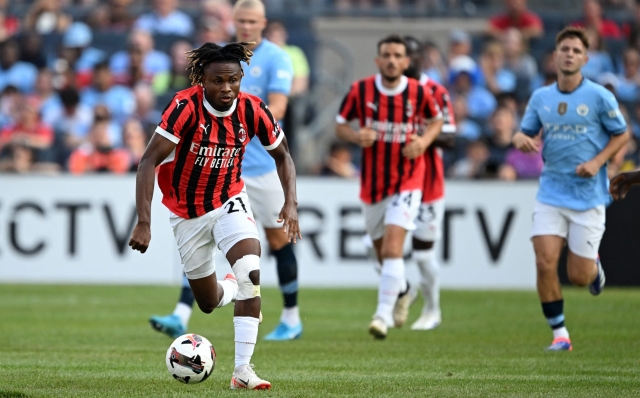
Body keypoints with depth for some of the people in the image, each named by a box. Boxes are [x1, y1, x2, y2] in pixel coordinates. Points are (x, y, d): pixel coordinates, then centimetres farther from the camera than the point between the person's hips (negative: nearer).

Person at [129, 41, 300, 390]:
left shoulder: (252, 110, -15)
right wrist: (144, 222, -37)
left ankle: (243, 369, -22)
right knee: (208, 302, 9)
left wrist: (290, 203, -12)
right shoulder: (186, 107, -26)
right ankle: (231, 288, 49)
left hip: (230, 202, 1)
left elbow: (282, 155, 2)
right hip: (187, 212, -1)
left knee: (251, 273, -26)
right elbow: (149, 161, -29)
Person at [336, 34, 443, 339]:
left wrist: (425, 140, -10)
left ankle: (383, 314, -17)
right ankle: (402, 291, 46)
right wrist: (356, 136, -19)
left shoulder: (419, 93, -8)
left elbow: (436, 120, 11)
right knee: (382, 253, 15)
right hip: (372, 185, 3)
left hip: (407, 183, -3)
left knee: (392, 248, -19)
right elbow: (340, 125, 3)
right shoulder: (360, 90, -7)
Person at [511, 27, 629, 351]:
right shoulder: (541, 98, 3)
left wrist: (597, 162, -13)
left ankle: (594, 267, 36)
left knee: (578, 276, -2)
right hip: (551, 192, 3)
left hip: (589, 194, -3)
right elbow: (525, 133, 12)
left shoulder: (599, 96, -6)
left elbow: (621, 134, 2)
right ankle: (559, 333, 1)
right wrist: (521, 139, -13)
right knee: (545, 263, -12)